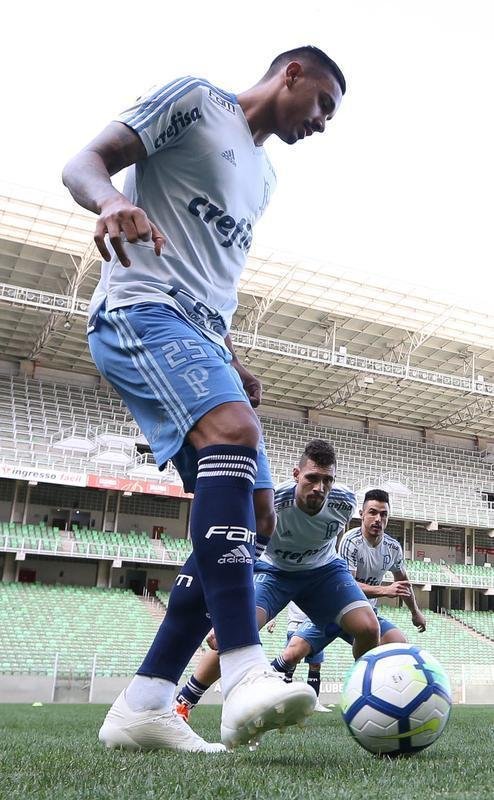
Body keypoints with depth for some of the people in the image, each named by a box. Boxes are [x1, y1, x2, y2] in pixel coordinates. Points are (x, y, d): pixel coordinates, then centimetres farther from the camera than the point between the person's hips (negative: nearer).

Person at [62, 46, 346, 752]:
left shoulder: (263, 176, 29)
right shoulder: (195, 99, 7)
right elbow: (83, 164, -3)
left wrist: (233, 359, 18)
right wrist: (110, 200, -27)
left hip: (200, 339, 8)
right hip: (140, 311, -8)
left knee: (249, 515, -5)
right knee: (234, 430, -35)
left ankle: (141, 708, -4)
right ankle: (246, 675, -39)